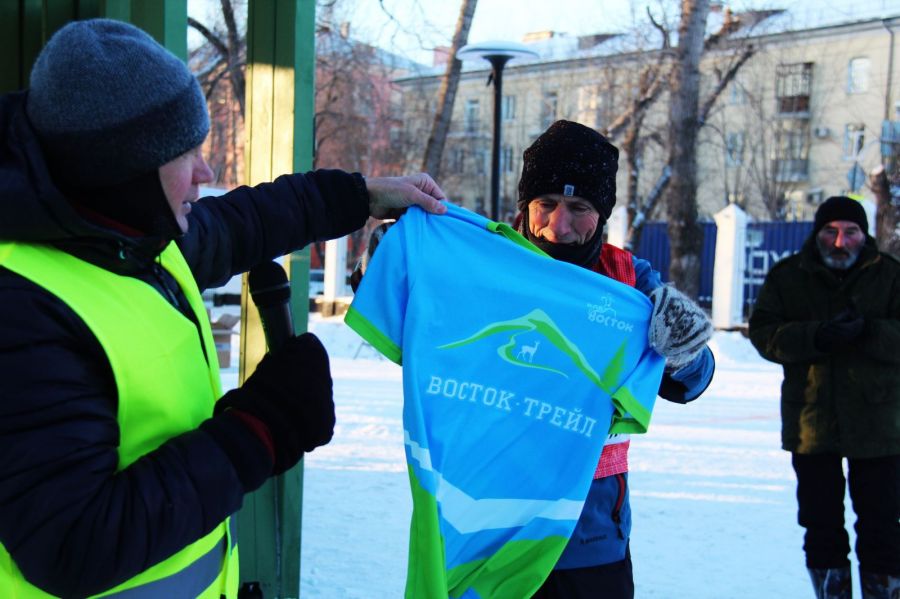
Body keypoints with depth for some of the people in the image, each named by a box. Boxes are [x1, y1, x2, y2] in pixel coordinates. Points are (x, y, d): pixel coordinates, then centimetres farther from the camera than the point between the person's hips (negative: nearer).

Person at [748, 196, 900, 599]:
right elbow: (762, 332, -6)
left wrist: (867, 332, -25)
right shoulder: (787, 276, 2)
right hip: (810, 424, 2)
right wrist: (815, 337, -21)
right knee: (820, 522, 13)